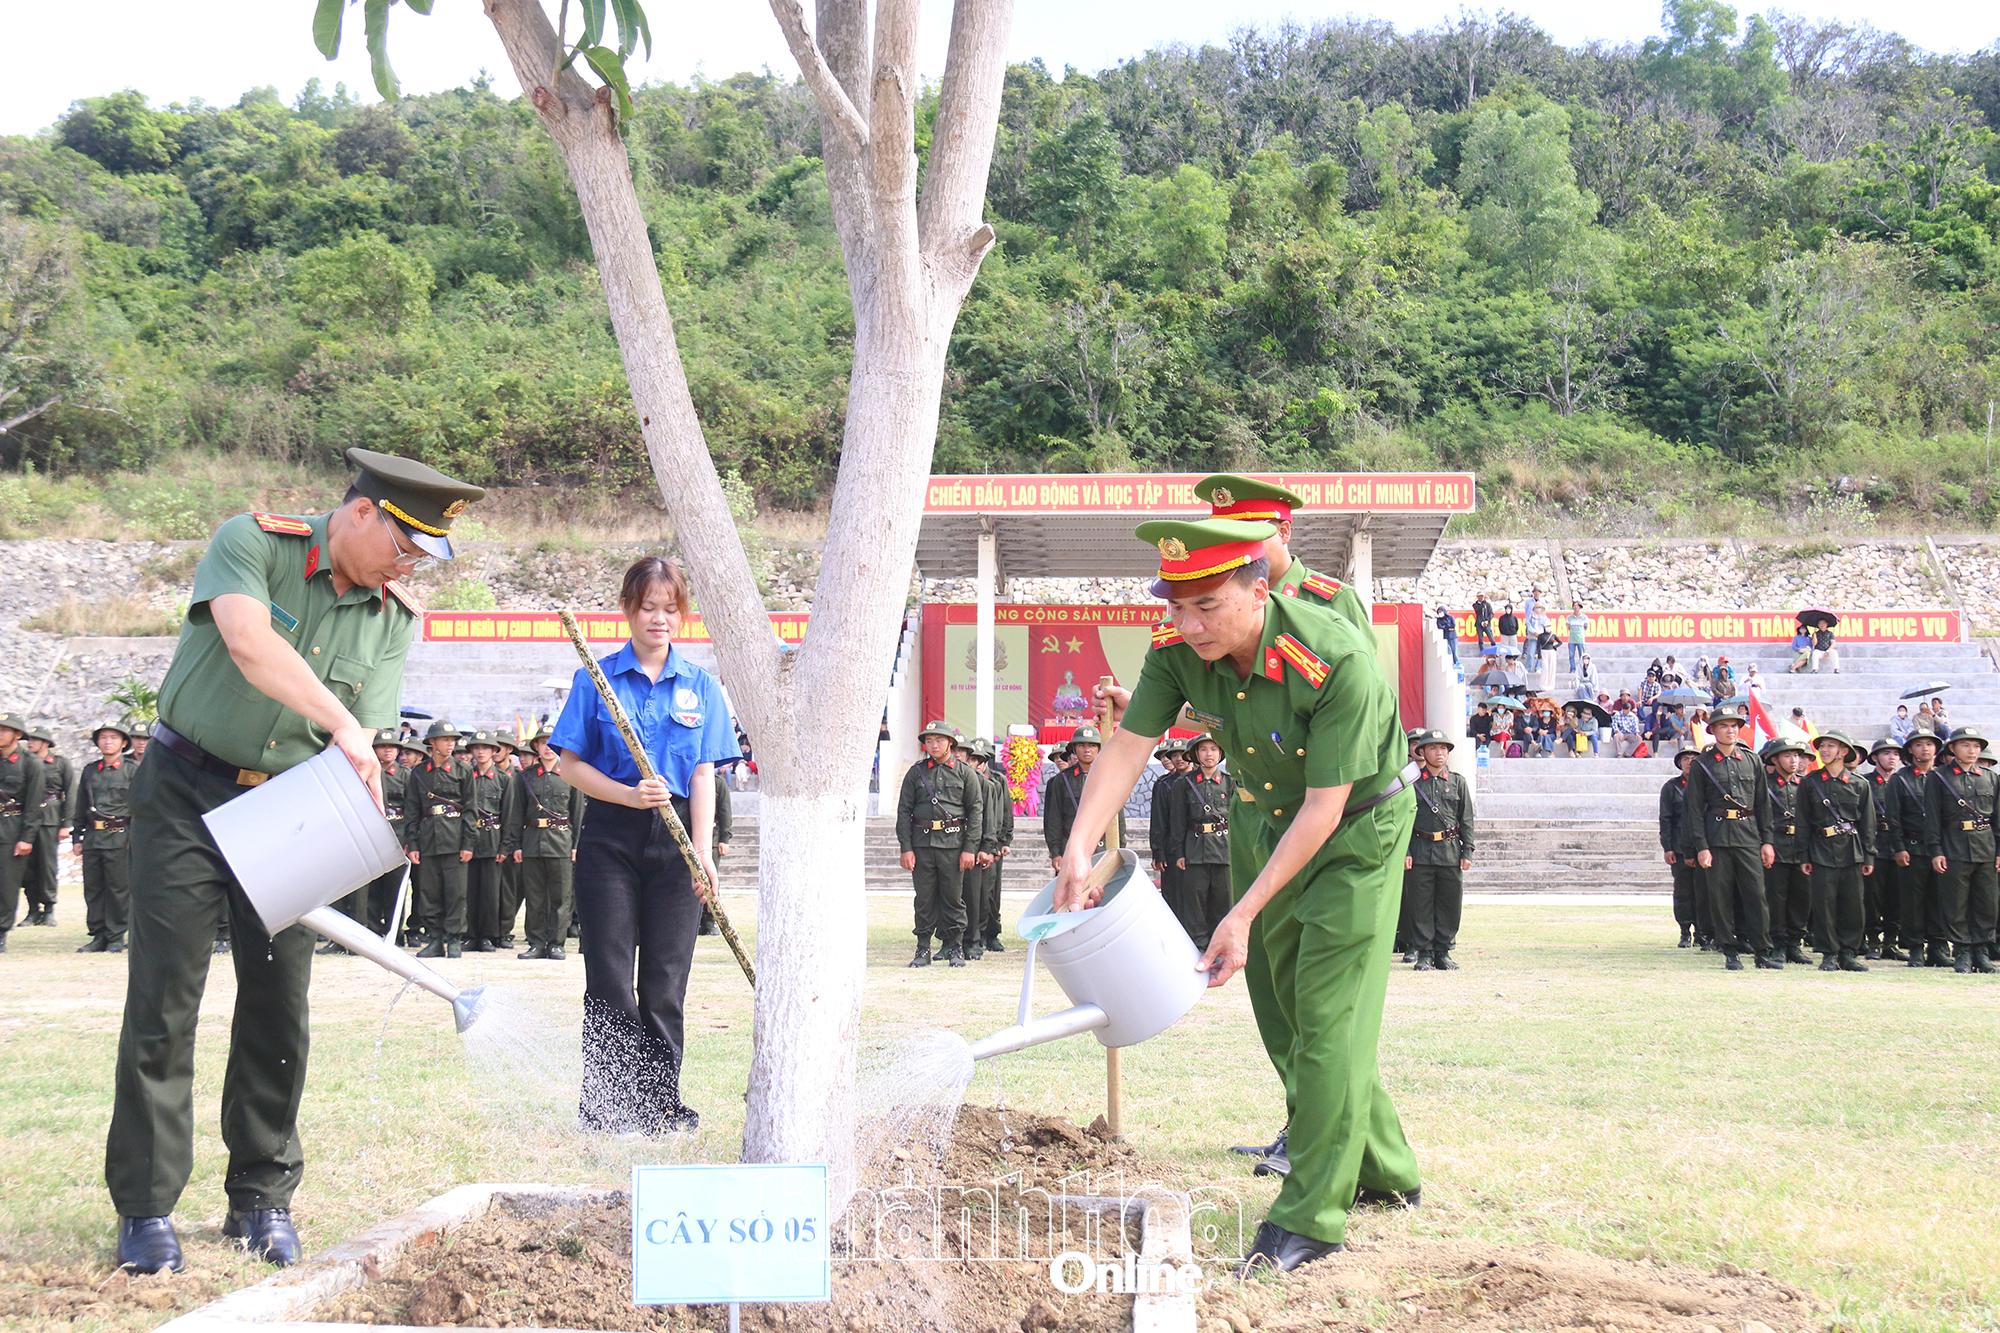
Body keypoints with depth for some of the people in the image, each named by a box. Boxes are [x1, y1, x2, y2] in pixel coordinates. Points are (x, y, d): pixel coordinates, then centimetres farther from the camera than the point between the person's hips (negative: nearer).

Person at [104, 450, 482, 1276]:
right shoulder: (253, 542, -10)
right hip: (187, 793, -4)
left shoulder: (395, 619, 0)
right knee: (164, 998, -6)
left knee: (279, 1004, 3)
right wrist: (337, 721, -41)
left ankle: (261, 1199, 15)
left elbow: (361, 751, -5)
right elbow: (248, 641, -30)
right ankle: (145, 1207, 0)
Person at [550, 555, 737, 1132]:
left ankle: (661, 1100, 12)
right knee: (610, 977, 0)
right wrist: (629, 796, -14)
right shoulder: (597, 678, 3)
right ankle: (605, 1103, 6)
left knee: (665, 979, 3)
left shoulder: (700, 686, 8)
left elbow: (703, 774, 3)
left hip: (675, 838, 1)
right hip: (610, 839, -1)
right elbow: (571, 765, 1)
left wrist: (702, 851, -8)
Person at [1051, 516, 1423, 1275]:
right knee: (1279, 1003, 13)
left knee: (1328, 1012, -11)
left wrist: (1244, 915, -32)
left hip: (1362, 823, -7)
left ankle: (1311, 1218, -5)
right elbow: (1127, 749, -14)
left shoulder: (1337, 662, -35)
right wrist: (1078, 851, -27)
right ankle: (1383, 1172, 28)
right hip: (1281, 823, 7)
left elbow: (1325, 808, -32)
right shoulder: (1178, 651, -18)